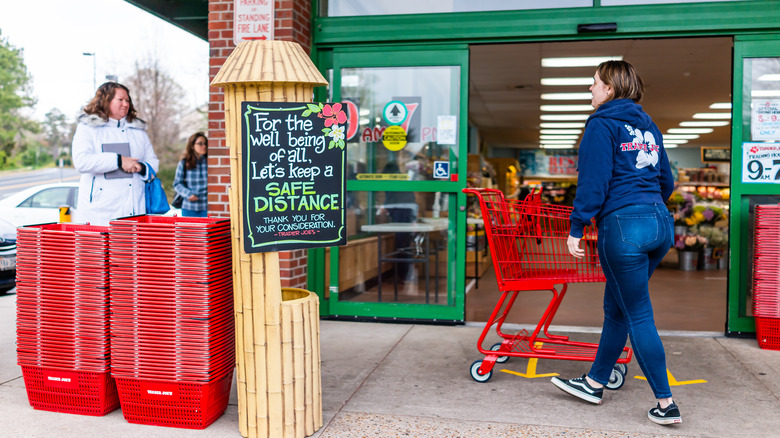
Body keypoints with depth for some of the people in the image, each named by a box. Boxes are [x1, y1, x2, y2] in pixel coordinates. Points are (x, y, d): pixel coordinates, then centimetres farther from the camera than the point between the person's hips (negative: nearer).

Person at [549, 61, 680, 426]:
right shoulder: (648, 125, 18)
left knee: (638, 316, 0)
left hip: (623, 226, -8)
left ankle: (666, 405, 7)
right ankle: (594, 382, 28)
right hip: (660, 224, 8)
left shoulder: (602, 124, -5)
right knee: (616, 307, 16)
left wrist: (576, 228, -10)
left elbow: (593, 182, -13)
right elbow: (666, 182, 21)